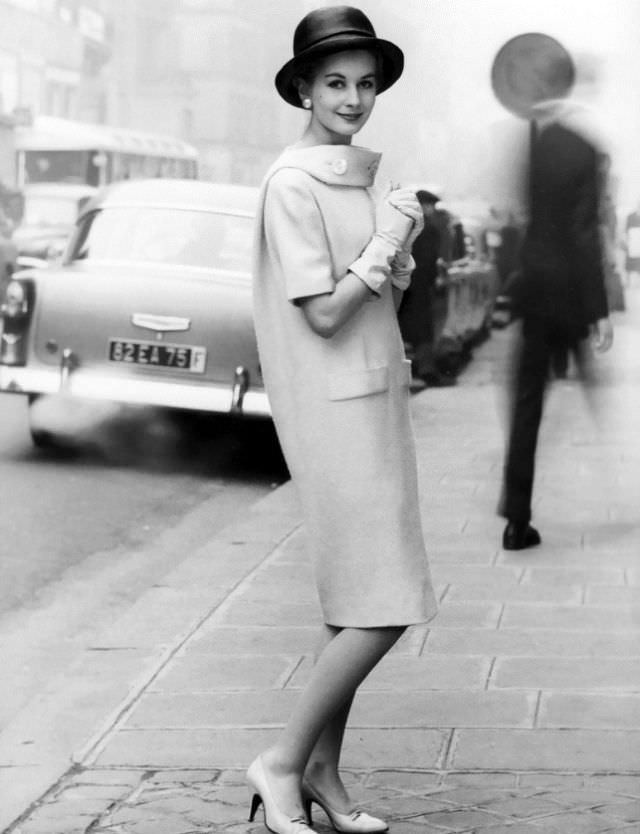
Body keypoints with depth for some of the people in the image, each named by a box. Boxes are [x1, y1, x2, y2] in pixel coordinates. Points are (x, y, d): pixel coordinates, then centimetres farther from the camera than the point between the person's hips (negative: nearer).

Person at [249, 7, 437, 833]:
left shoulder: (361, 176, 12)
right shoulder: (293, 184, -14)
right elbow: (324, 313, -18)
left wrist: (401, 240, -1)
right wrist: (386, 240, -11)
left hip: (376, 398, 9)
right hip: (334, 409, -9)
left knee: (354, 607, 11)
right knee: (380, 607, -9)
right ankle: (283, 761, 2)